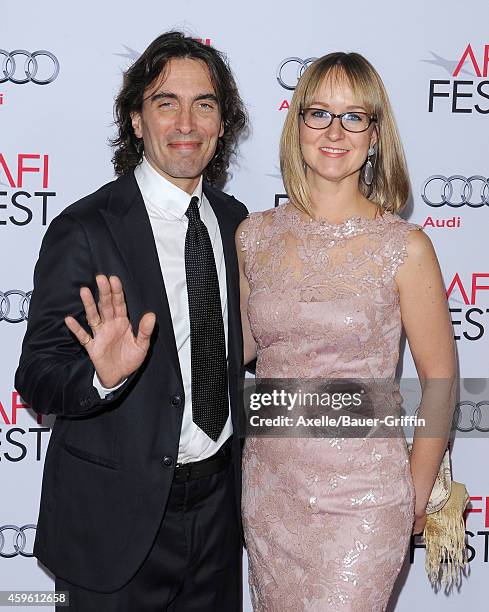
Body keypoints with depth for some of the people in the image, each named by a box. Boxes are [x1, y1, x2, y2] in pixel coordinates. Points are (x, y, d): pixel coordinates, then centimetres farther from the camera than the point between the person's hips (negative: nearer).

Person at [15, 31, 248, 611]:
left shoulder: (232, 218, 2)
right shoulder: (84, 231, -16)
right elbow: (36, 377, -16)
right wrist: (104, 375, -34)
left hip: (217, 499, 6)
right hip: (120, 518, -5)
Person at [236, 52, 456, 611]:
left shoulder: (405, 248, -11)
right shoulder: (254, 236, 0)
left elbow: (439, 381, -3)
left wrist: (416, 498, 2)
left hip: (361, 492, -4)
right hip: (268, 482, 4)